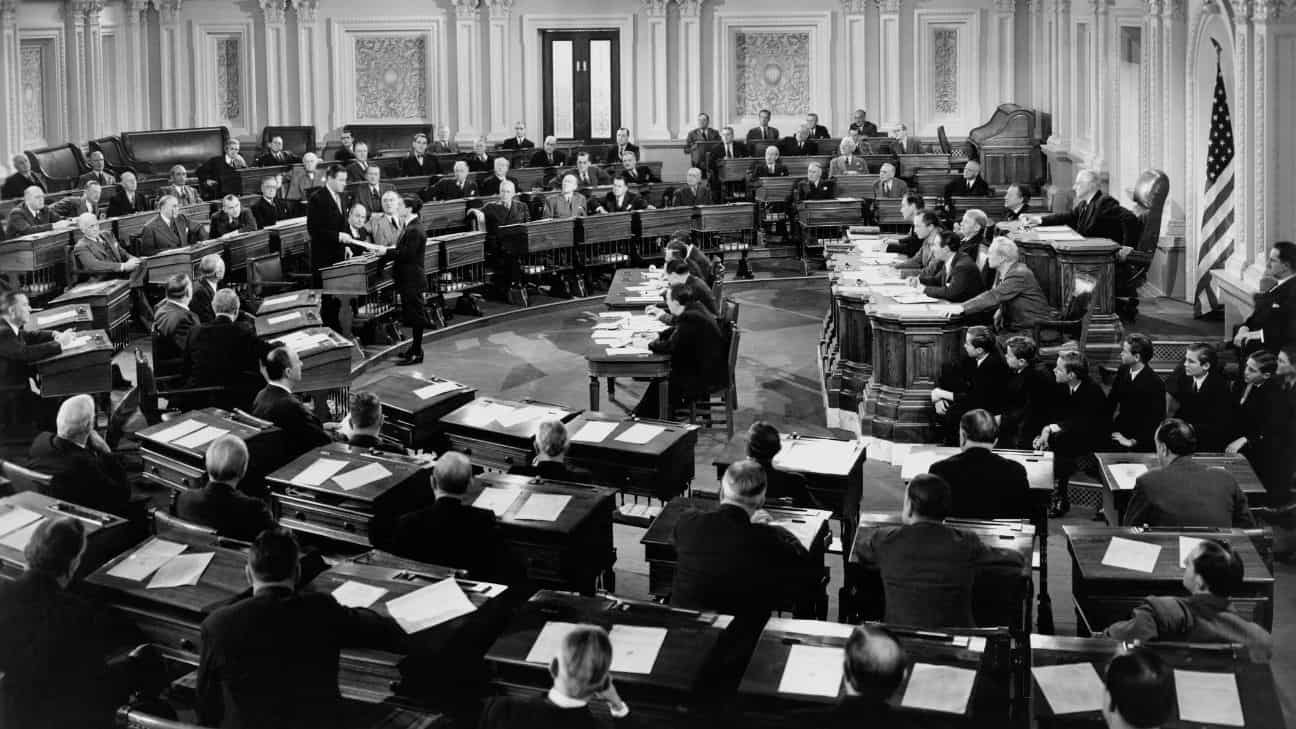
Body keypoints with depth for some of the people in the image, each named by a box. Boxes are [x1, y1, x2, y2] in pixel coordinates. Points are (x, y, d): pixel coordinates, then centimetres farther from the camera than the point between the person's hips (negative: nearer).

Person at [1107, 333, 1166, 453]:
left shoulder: (1155, 383, -17)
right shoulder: (1122, 371, -1)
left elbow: (1156, 420, -18)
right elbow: (1111, 401, 12)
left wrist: (1133, 441, -17)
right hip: (1119, 433, 5)